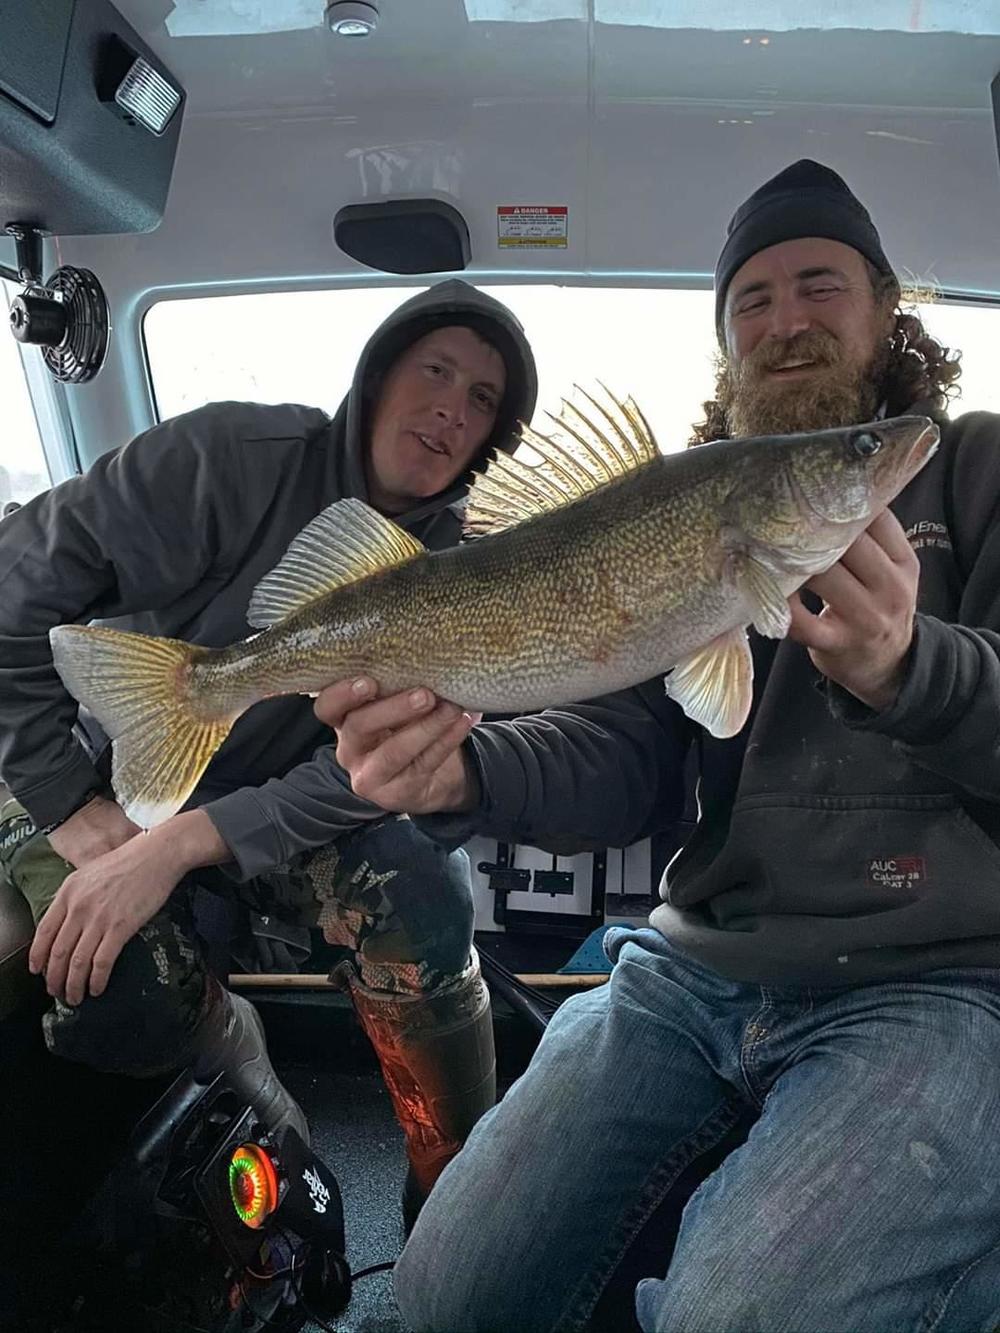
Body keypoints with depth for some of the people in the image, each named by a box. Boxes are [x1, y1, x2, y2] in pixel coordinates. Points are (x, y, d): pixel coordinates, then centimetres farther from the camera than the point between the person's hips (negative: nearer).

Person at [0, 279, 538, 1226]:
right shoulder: (237, 454, -18)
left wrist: (178, 845, -29)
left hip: (270, 807, 2)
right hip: (87, 784, -1)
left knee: (418, 883, -27)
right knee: (116, 1006, -28)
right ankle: (224, 1041, 9)